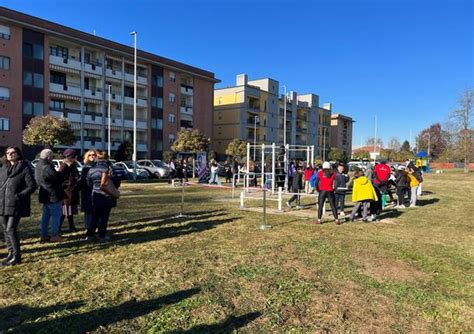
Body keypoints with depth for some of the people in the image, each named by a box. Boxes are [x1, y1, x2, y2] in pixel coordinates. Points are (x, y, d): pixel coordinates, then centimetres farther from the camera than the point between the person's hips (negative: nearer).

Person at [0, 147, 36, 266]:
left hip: (15, 205, -6)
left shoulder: (25, 168, -7)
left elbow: (32, 186, -9)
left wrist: (19, 196, -18)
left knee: (11, 230, -8)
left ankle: (16, 256, 3)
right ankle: (11, 253, 25)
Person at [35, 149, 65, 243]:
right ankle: (54, 235, 3)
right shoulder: (47, 167, -22)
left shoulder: (39, 166, 10)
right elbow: (58, 178, -20)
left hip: (45, 195, 10)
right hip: (53, 195, -10)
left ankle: (44, 235, 22)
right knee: (56, 215, 0)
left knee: (46, 215, 16)